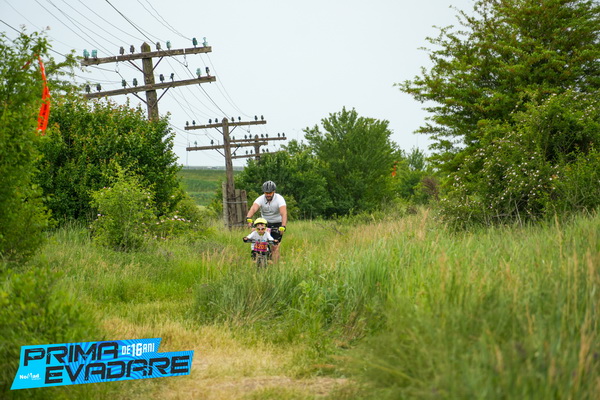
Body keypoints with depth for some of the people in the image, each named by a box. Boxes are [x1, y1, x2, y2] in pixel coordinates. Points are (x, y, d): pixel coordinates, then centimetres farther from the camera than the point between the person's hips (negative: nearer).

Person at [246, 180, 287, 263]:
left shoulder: (279, 199, -20)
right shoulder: (261, 199, -14)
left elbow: (284, 213, -33)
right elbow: (253, 208, -32)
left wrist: (283, 226, -49)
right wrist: (248, 218, -52)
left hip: (277, 225, -3)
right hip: (265, 223, 3)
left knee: (275, 247, -10)